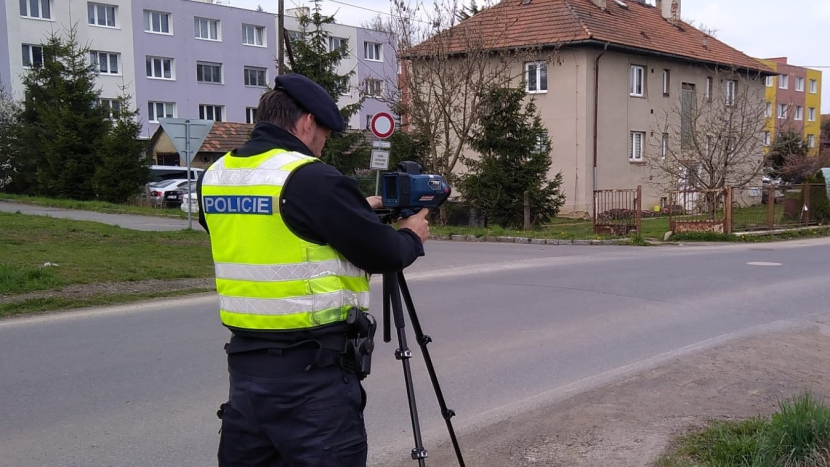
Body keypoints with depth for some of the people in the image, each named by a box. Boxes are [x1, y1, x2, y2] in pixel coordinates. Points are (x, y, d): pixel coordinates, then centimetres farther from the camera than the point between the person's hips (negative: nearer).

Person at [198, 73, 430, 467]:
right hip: (311, 367, -7)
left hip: (245, 359, 8)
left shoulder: (214, 177, 7)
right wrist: (411, 237, 11)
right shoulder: (311, 178, -16)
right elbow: (383, 255, -11)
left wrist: (355, 213, 23)